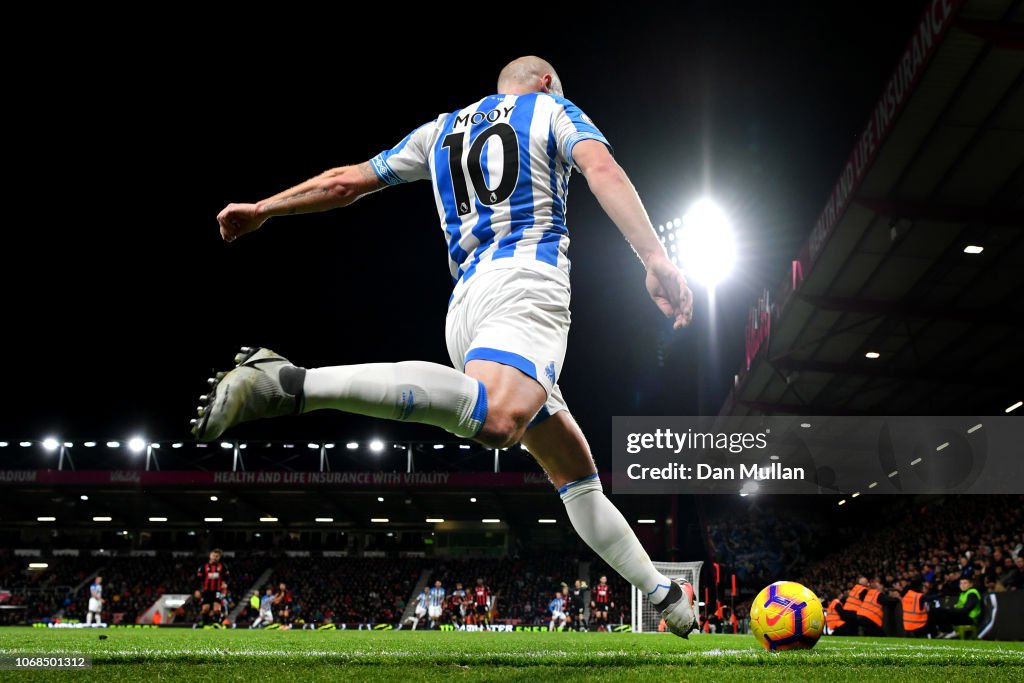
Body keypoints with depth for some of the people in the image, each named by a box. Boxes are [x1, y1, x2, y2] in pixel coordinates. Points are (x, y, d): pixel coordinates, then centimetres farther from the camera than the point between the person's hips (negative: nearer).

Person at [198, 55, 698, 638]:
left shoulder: (443, 130, 29)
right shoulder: (552, 109, 17)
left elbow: (346, 181, 30)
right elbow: (602, 169, -4)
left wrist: (263, 208, 43)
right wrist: (655, 256, -14)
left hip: (465, 301, 7)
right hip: (527, 280, -7)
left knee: (576, 471, 13)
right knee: (494, 419, -35)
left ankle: (666, 596, 14)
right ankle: (288, 383, -42)